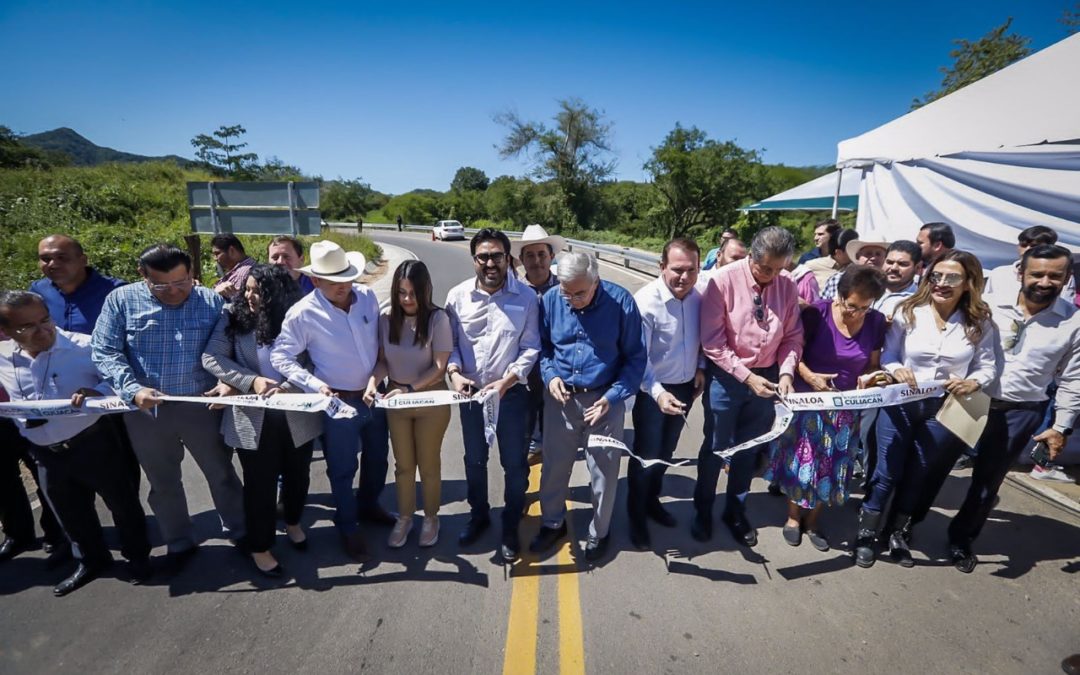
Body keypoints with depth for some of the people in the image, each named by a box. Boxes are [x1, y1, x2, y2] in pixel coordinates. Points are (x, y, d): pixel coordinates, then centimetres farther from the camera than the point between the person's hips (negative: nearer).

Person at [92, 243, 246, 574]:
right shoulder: (121, 300, -5)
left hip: (201, 406, -1)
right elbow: (105, 353, -8)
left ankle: (240, 532, 32)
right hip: (145, 411, 1)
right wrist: (132, 389, -22)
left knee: (221, 473, 12)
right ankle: (180, 543, 37)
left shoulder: (212, 301, -3)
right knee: (163, 483, 17)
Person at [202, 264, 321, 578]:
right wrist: (250, 381, -19)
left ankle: (292, 522, 48)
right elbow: (211, 357, -7)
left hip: (297, 415, 1)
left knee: (298, 475, 19)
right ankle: (259, 547, 31)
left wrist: (289, 386, -23)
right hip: (253, 418, -1)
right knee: (260, 483, 11)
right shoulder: (234, 315, -4)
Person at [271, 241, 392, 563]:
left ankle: (368, 505, 49)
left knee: (377, 458, 22)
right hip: (339, 402, -5)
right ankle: (348, 528, 33)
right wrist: (315, 385, -23)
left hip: (375, 395, 5)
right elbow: (280, 357, -13)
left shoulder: (368, 296, -6)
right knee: (343, 469, 11)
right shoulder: (303, 313, -18)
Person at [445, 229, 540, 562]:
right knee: (474, 460, 20)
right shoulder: (457, 296, -5)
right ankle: (478, 515, 44)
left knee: (514, 464, 10)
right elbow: (450, 342, 1)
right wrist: (454, 372, -16)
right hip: (470, 393, 2)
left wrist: (507, 380, -19)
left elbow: (531, 348, -8)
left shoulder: (526, 297, -10)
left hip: (511, 393, -2)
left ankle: (510, 528, 32)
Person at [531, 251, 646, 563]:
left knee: (604, 471, 11)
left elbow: (635, 357, -8)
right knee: (554, 465, 15)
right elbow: (542, 345, 7)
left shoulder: (621, 301, -15)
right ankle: (553, 523, 41)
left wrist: (612, 397, -17)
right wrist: (549, 375, -11)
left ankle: (599, 532, 36)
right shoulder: (550, 300, -8)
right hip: (560, 398, 2)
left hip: (605, 399, -2)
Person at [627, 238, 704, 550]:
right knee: (646, 455, 9)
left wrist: (700, 367, 2)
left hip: (685, 387, 6)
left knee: (666, 452, 23)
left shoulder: (699, 296, -8)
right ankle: (636, 517, 31)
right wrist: (657, 392, -38)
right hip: (653, 391, -6)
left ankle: (652, 502, 46)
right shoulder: (646, 301, -26)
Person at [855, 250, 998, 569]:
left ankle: (898, 534, 36)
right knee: (887, 472, 4)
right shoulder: (908, 312, -7)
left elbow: (988, 366, 1)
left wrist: (973, 383, -20)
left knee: (920, 476, 16)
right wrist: (896, 370, -22)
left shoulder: (979, 323, -3)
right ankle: (866, 536, 20)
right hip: (901, 405, -1)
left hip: (945, 411, 2)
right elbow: (888, 354, -2)